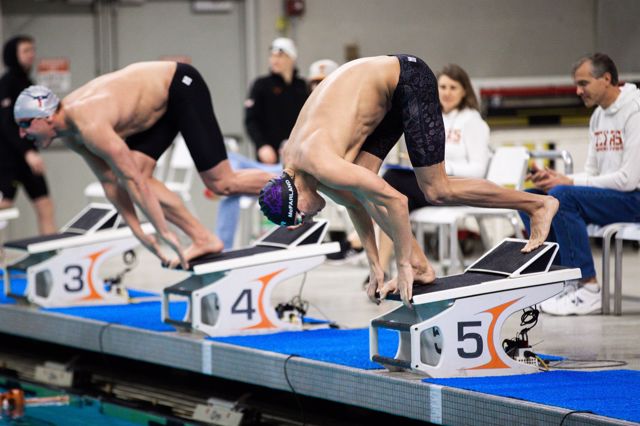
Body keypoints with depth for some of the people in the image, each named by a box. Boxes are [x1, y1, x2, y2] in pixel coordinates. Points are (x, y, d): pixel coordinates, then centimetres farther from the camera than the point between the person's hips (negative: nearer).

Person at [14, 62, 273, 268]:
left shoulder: (91, 126, -33)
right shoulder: (70, 133, -3)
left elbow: (133, 181, -31)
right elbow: (109, 181, 5)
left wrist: (165, 234, -26)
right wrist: (138, 233, 4)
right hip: (161, 105, 9)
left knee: (220, 183, -8)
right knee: (137, 174, -2)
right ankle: (203, 239, 3)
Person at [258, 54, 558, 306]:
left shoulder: (319, 163, -26)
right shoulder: (292, 162, 1)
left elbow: (395, 200, -26)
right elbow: (355, 203, 13)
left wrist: (403, 265, -18)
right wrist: (375, 268, 14)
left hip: (409, 79, -9)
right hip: (390, 93, 9)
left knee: (437, 191, -6)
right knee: (360, 181, -3)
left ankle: (538, 204, 6)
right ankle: (420, 266, 1)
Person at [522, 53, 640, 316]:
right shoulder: (599, 116, 15)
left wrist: (569, 182, -17)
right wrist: (555, 178, -5)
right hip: (607, 195, 9)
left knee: (562, 196, -29)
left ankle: (589, 291, -26)